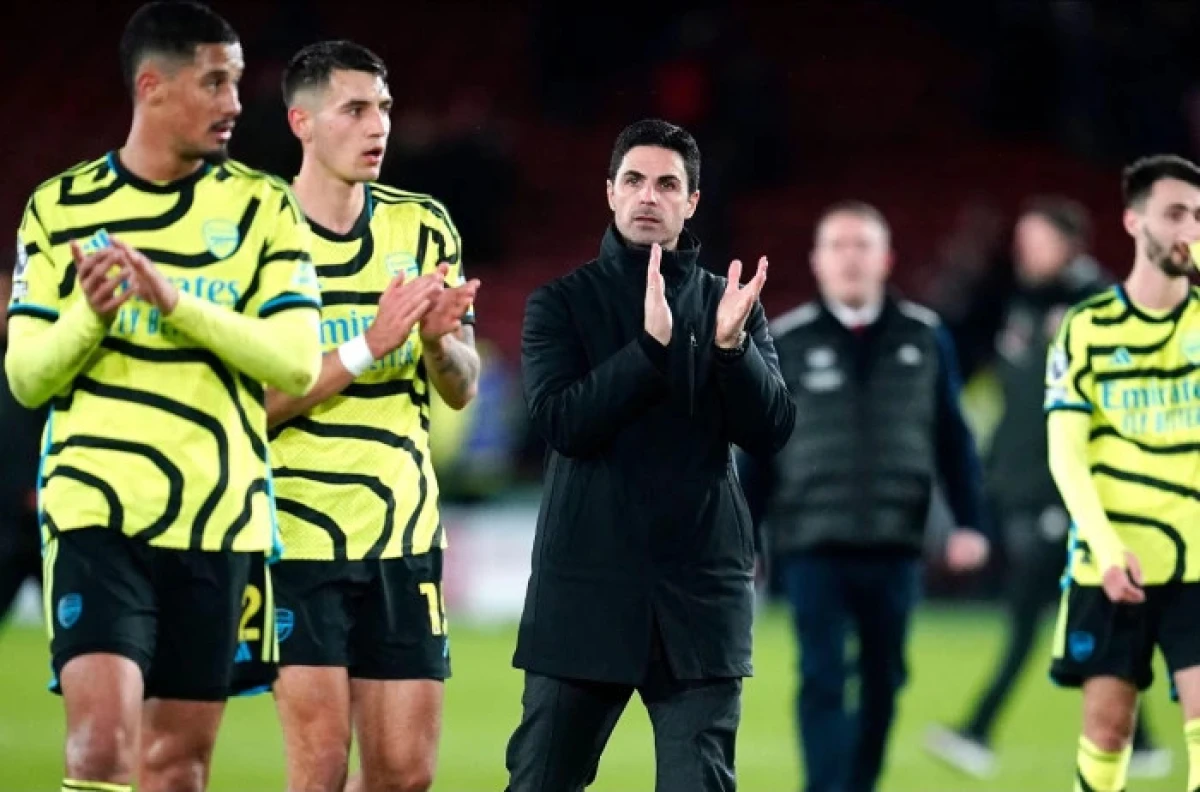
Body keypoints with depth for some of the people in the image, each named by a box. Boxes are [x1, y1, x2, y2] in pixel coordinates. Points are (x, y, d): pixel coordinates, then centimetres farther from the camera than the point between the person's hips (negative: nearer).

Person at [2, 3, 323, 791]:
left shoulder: (263, 207, 4)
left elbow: (297, 362, -6)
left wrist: (177, 302, -18)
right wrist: (88, 316, -17)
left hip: (219, 518, 2)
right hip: (98, 512, -2)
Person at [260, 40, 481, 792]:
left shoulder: (423, 226, 7)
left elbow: (463, 388, 7)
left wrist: (438, 340, -15)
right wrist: (366, 347, -22)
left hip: (404, 532, 5)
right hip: (300, 530, -5)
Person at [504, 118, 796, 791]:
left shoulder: (730, 305, 9)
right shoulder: (563, 303, 5)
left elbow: (772, 431, -1)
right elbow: (563, 422, -10)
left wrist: (731, 346, -18)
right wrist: (650, 344, -20)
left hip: (700, 588, 1)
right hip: (586, 584, -1)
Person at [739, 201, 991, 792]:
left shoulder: (924, 338, 6)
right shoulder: (785, 343, 2)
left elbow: (951, 438, 10)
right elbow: (757, 450, 6)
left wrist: (968, 522, 3)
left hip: (894, 544, 2)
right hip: (812, 544, -2)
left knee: (883, 681, 10)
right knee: (822, 678, -9)